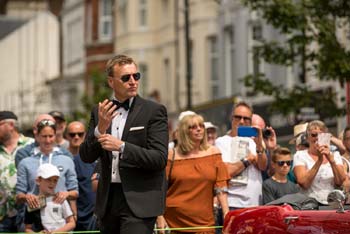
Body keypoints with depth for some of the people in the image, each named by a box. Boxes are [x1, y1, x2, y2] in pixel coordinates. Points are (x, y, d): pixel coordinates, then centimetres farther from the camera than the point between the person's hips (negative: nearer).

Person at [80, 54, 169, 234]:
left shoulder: (154, 111, -3)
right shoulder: (100, 113, 10)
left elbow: (160, 158, -11)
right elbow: (86, 157, 4)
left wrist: (122, 146, -20)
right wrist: (100, 128, -14)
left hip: (139, 200, -5)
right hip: (108, 200, 5)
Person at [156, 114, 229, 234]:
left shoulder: (213, 152, 8)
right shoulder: (172, 155, 4)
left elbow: (221, 186, 4)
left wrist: (226, 214, -5)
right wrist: (160, 216, -5)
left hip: (204, 221, 1)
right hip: (174, 221, -1)